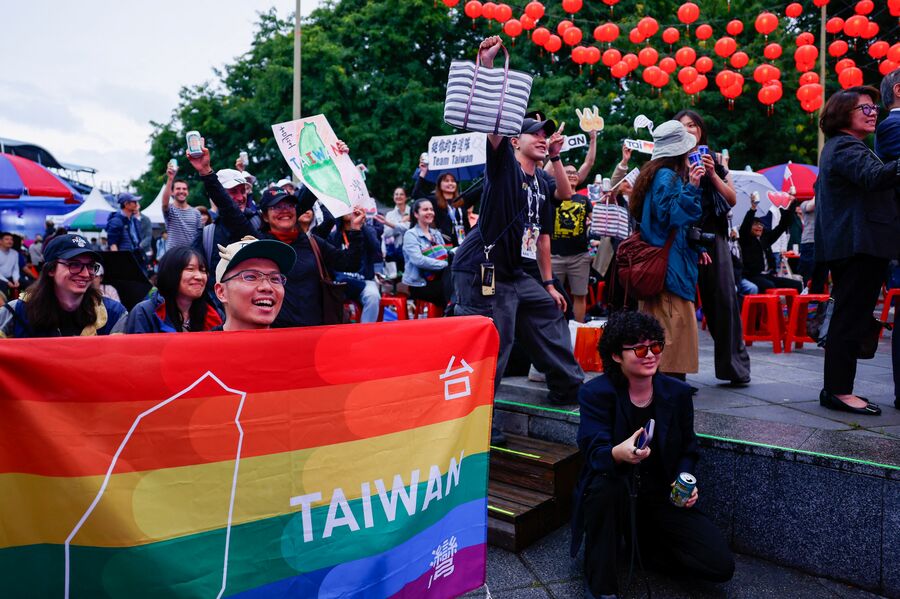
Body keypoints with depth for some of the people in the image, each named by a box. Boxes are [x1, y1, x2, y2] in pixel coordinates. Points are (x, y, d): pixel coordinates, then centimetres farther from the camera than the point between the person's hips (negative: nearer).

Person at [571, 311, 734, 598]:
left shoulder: (677, 392, -2)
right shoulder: (596, 393, -15)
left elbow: (688, 449, 11)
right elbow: (594, 451, -27)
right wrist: (619, 454, -51)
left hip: (661, 497, 4)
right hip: (614, 495, -3)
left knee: (721, 566, -11)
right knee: (606, 481, -39)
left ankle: (647, 544, 18)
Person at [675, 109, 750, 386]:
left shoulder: (716, 160, 14)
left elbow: (732, 199, 7)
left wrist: (712, 174, -2)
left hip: (714, 236, 3)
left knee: (724, 298, -1)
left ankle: (734, 365, 7)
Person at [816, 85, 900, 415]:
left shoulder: (836, 147, 22)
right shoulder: (847, 147, -12)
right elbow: (873, 176, -32)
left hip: (846, 246, 11)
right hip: (861, 245, -11)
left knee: (848, 318, 12)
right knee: (851, 318, -10)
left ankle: (836, 388, 17)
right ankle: (838, 390, -7)